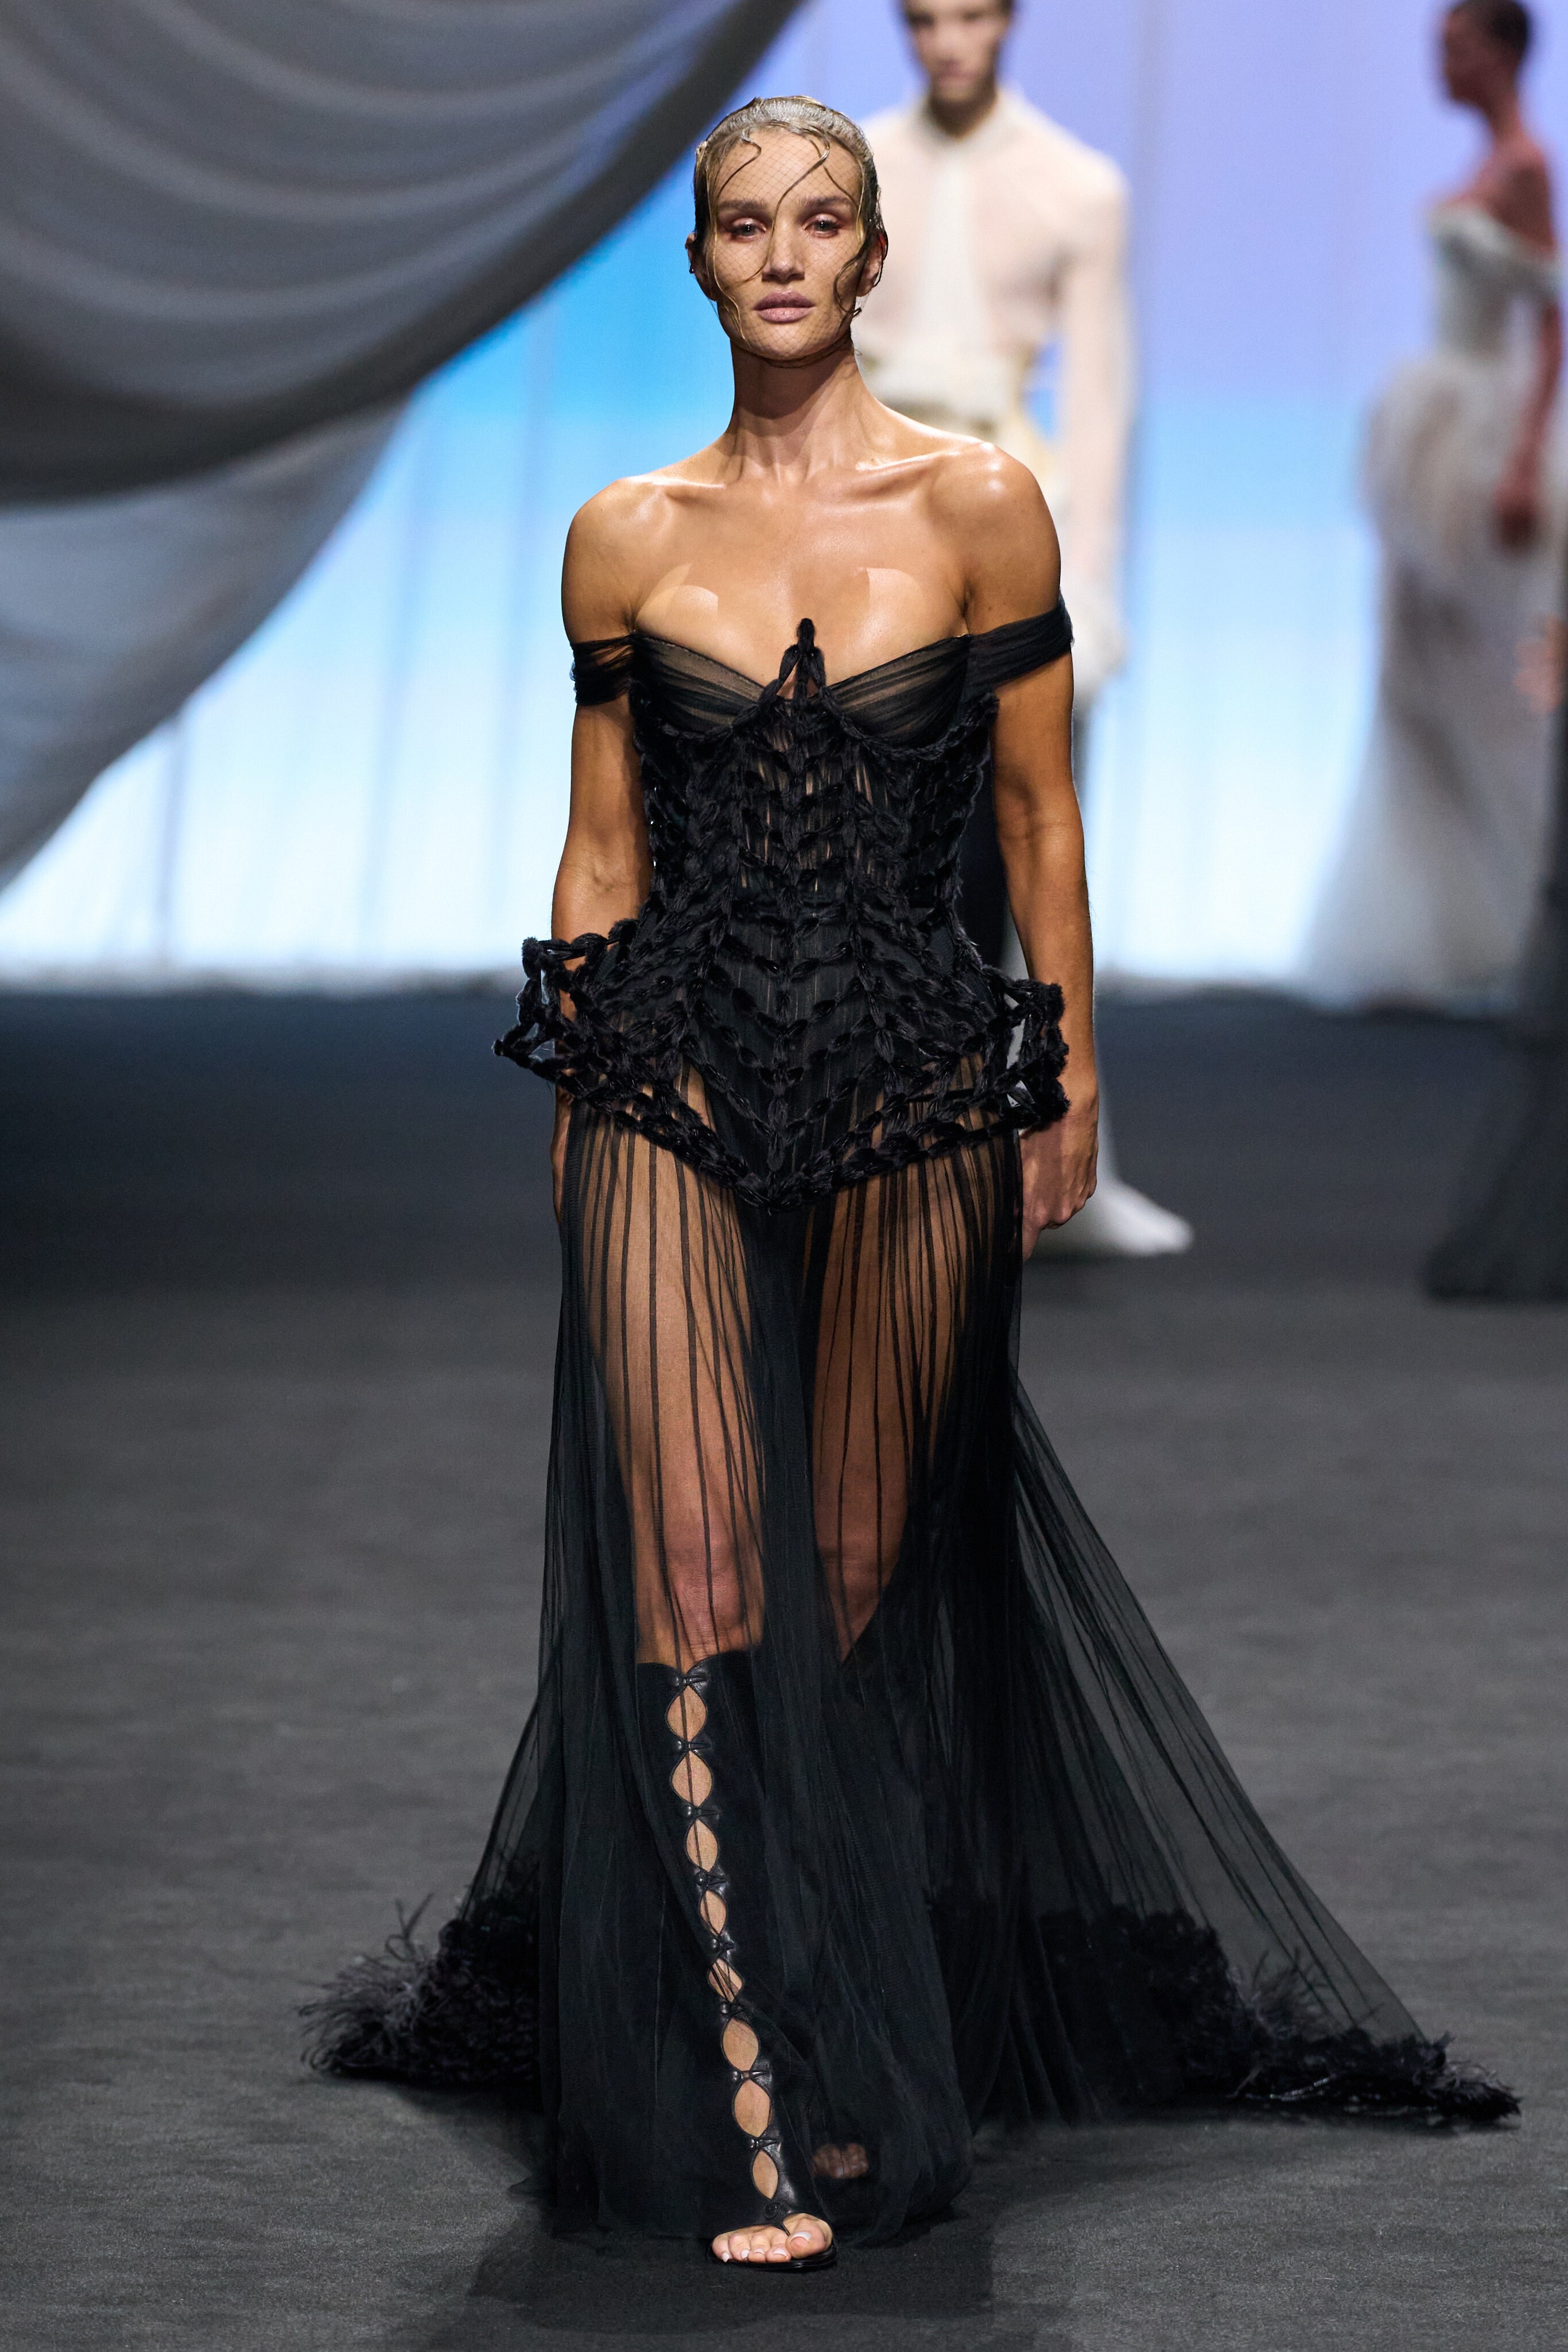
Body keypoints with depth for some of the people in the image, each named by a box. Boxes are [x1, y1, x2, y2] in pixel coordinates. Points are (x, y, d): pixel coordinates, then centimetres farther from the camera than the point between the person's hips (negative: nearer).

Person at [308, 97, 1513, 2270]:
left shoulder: (979, 508, -1)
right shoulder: (627, 540, 4)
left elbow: (1039, 811, 4)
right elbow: (600, 847, 11)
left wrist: (1069, 1077, 5)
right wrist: (576, 1094, 10)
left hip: (915, 1089, 0)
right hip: (676, 1082, 1)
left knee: (872, 1573, 6)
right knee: (696, 1569, -7)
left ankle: (868, 2030, 23)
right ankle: (754, 2115, -7)